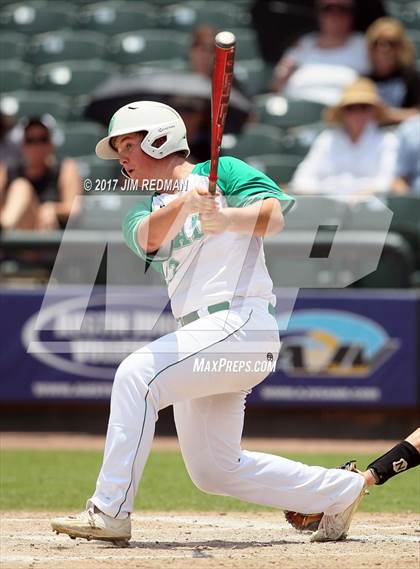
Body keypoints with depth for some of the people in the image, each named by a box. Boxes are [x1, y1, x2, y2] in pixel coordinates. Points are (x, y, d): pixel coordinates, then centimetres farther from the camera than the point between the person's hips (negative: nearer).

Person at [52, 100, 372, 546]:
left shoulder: (221, 172, 4)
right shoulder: (144, 211, 19)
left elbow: (276, 214, -11)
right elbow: (149, 237, -6)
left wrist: (226, 217, -30)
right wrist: (185, 202, -27)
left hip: (240, 322, -9)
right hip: (201, 336, 9)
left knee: (137, 375, -25)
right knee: (213, 470, 13)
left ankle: (110, 512, -25)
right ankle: (341, 491, 26)